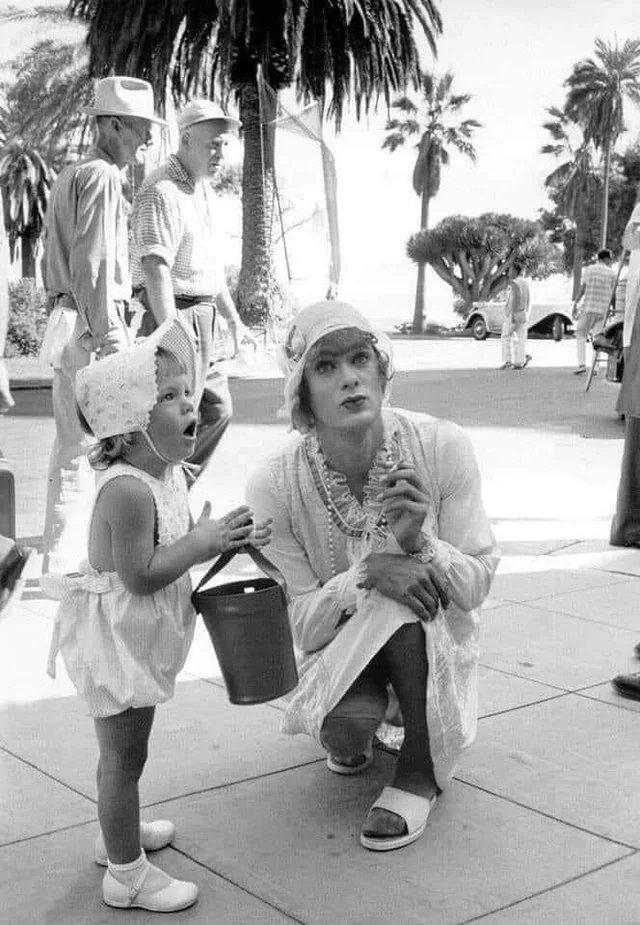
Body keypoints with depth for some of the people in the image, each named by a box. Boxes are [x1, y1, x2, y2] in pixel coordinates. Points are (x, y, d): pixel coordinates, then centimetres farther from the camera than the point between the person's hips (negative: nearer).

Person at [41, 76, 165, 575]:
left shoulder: (71, 174, 19)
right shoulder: (102, 177, -11)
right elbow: (92, 263, -19)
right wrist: (109, 336, -20)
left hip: (67, 319, 10)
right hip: (92, 326, -10)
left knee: (71, 447, 14)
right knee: (90, 447, -6)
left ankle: (58, 564, 21)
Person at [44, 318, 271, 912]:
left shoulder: (167, 474, 4)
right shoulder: (127, 489, -28)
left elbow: (173, 545, 14)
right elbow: (140, 574, -28)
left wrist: (227, 538, 0)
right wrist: (199, 544, -25)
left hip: (134, 639, 10)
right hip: (115, 637, -10)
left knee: (123, 748, 26)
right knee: (124, 755, 2)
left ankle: (117, 833, 45)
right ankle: (125, 875, 16)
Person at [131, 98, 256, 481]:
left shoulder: (206, 191, 16)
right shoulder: (163, 192, -16)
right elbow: (156, 269, -25)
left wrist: (234, 320, 23)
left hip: (201, 317, 10)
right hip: (171, 315, -10)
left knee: (216, 409, 14)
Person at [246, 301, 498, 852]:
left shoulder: (442, 447, -20)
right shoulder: (274, 486, -20)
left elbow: (478, 583, -14)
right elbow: (297, 625, -15)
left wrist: (420, 544, -35)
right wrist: (364, 573, -34)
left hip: (433, 643, 0)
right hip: (338, 649, 0)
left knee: (411, 582, -33)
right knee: (345, 726, -32)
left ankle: (421, 772, -10)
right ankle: (351, 736, 12)